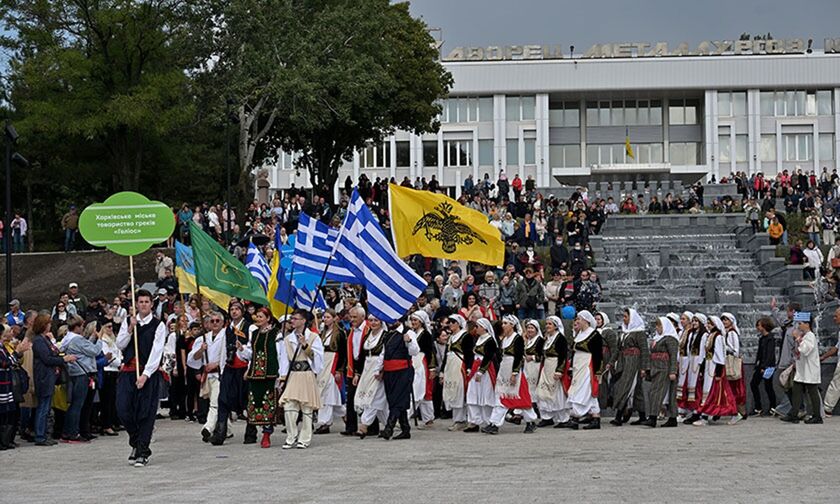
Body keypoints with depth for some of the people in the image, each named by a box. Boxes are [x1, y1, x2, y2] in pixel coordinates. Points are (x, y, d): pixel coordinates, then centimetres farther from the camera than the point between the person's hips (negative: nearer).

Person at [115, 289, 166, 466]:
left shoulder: (158, 326, -1)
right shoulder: (128, 323, 11)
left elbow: (156, 352, -9)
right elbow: (120, 344, 3)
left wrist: (145, 375, -17)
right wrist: (130, 329, -11)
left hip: (149, 373, -3)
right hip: (128, 371, 3)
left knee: (145, 413, -3)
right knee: (123, 410, -3)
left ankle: (142, 452, 4)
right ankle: (136, 443, 20)